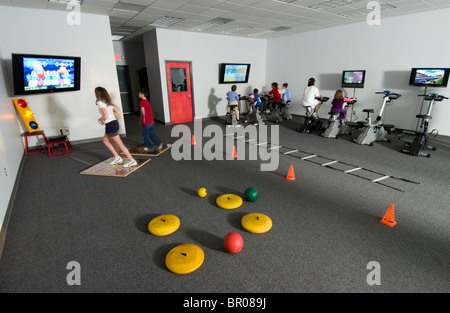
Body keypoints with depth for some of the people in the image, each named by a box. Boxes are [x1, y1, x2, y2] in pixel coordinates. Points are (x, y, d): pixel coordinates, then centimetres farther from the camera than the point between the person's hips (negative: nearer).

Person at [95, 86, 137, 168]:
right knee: (105, 140, 24)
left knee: (120, 144, -4)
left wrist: (100, 119, -2)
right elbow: (118, 112, 10)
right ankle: (117, 157, 21)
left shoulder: (100, 102, -11)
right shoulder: (109, 101, 13)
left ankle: (132, 161, -1)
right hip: (115, 122, 9)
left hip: (110, 125, -9)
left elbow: (106, 116, -21)